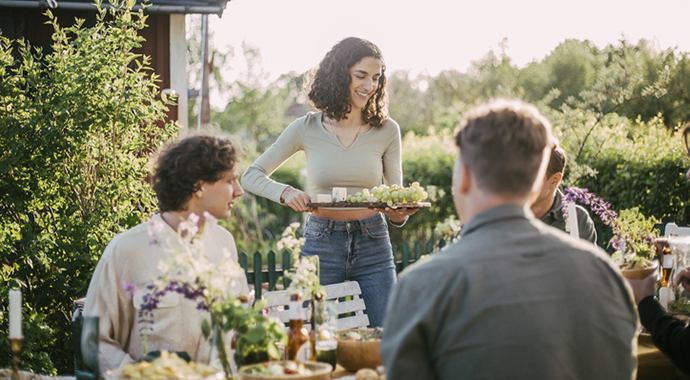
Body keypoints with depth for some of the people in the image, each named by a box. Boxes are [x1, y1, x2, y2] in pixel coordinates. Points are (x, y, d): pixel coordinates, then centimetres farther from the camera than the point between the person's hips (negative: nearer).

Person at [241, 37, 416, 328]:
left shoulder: (386, 131, 2)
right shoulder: (307, 129, -2)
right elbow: (251, 176, 3)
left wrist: (401, 212, -17)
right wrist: (286, 193, -16)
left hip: (373, 246, 1)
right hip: (321, 245, -1)